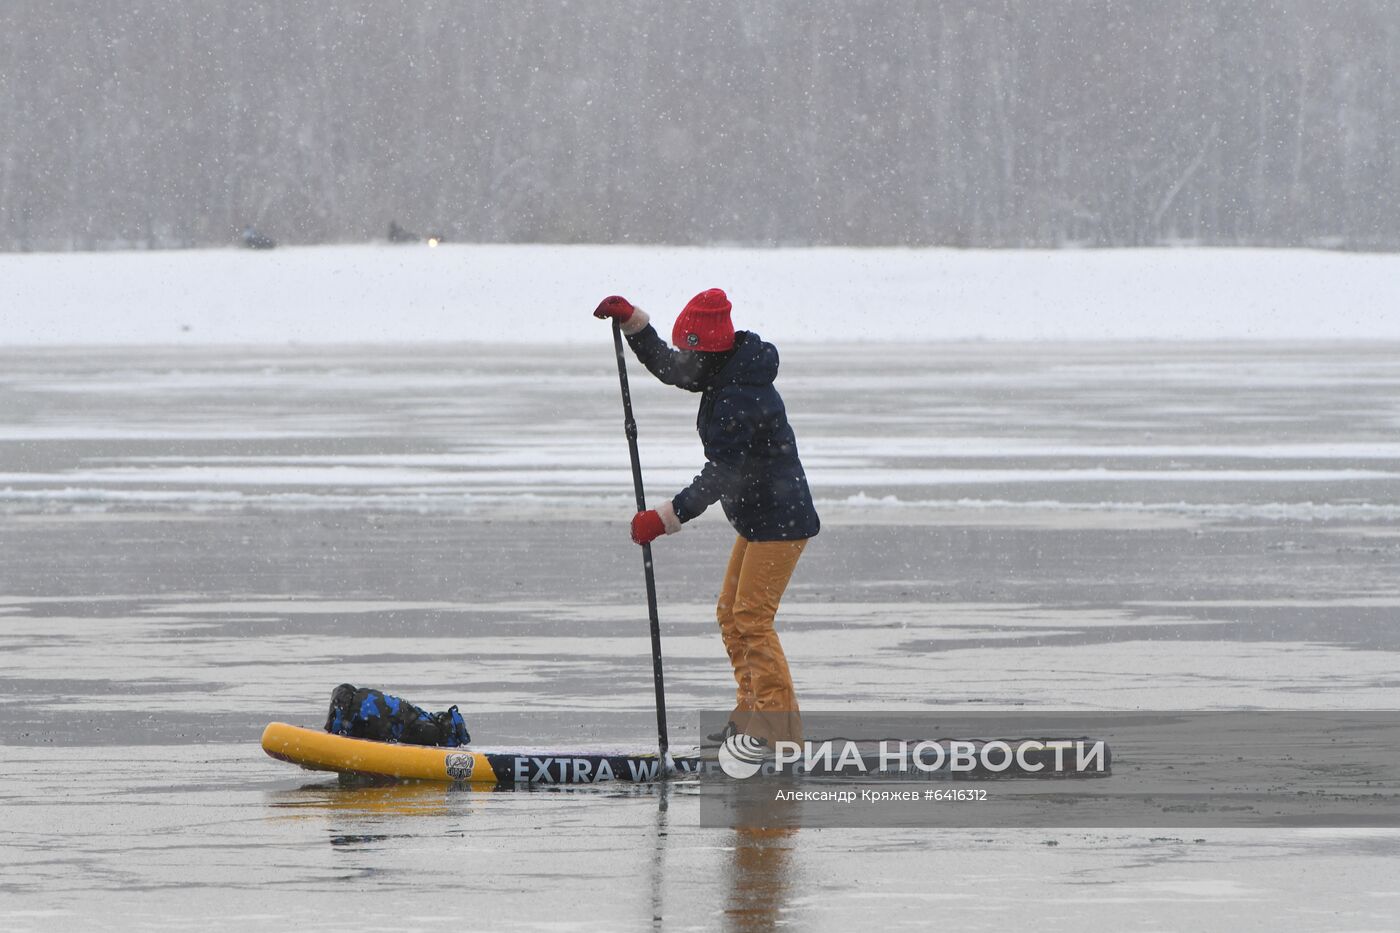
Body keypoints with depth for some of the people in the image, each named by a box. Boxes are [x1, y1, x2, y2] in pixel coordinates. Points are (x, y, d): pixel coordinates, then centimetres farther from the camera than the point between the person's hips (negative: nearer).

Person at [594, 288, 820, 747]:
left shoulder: (741, 398, -25)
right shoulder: (726, 373, 6)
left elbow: (721, 476, -27)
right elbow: (667, 367, 21)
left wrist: (667, 517, -26)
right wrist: (631, 320, 11)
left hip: (781, 520, -11)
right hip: (757, 519, 11)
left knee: (751, 618, -11)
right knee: (730, 612, 15)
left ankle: (779, 723, -10)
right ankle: (751, 711, 21)